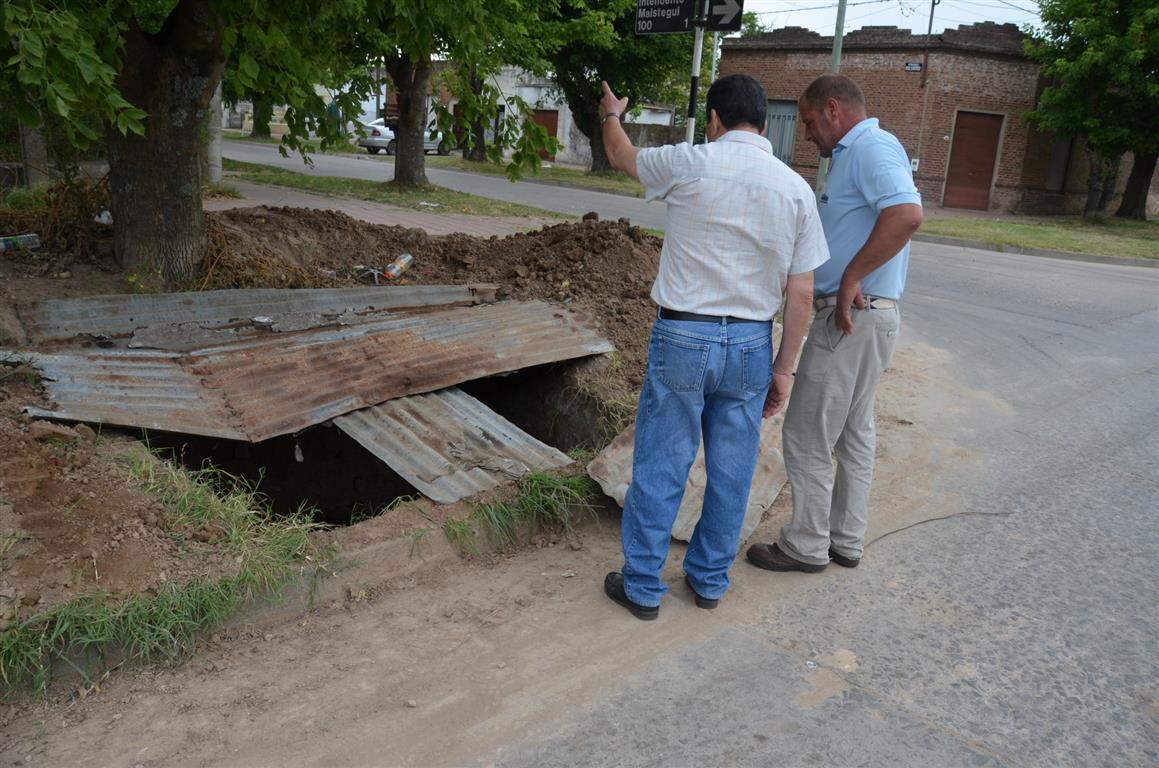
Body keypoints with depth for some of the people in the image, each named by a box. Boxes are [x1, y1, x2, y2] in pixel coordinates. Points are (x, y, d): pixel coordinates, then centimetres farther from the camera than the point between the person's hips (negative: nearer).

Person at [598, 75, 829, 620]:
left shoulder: (689, 163, -7)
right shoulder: (797, 189, 2)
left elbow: (621, 156, 14)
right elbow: (801, 295, 2)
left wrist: (611, 114, 36)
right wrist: (783, 368, 11)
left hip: (682, 336, -3)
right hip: (751, 346, 3)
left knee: (659, 467, 7)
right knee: (731, 473, 15)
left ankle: (642, 585, 18)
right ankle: (709, 579, 29)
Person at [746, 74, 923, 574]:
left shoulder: (871, 147, -14)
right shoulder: (857, 153, 18)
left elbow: (906, 214, -30)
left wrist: (851, 279, -26)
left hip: (851, 316, -11)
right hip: (863, 316, 11)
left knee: (807, 435, -1)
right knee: (854, 434, 16)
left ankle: (806, 546, 11)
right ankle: (846, 541, 27)